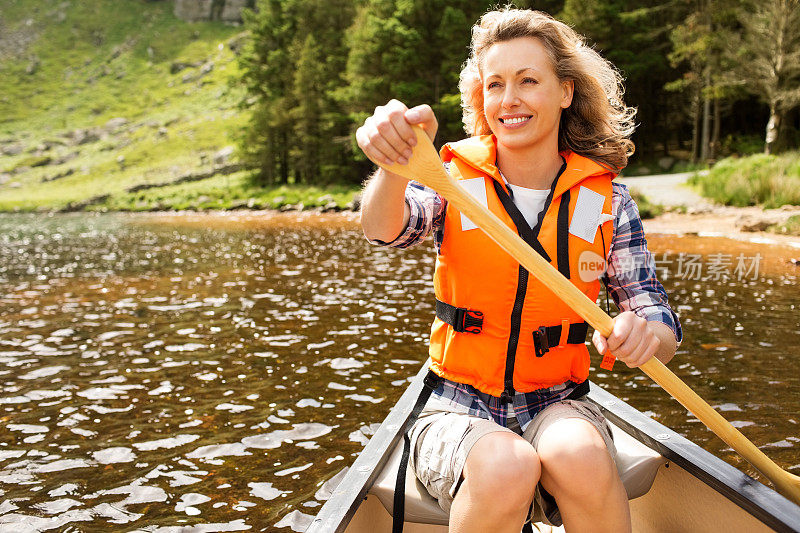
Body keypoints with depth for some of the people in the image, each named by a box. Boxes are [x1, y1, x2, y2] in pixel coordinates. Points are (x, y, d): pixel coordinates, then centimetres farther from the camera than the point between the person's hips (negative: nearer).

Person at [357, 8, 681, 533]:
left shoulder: (607, 200, 1)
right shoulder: (455, 178, -2)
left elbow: (664, 332, 0)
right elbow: (387, 229, -24)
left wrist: (645, 334, -25)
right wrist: (396, 165, -46)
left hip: (557, 407, 1)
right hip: (459, 414, -1)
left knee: (578, 456, -32)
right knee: (506, 469, -32)